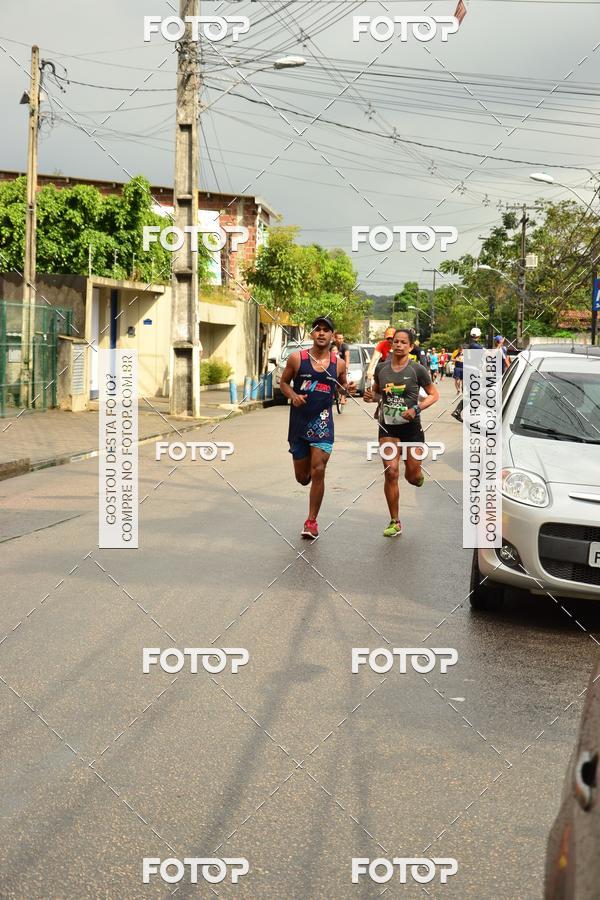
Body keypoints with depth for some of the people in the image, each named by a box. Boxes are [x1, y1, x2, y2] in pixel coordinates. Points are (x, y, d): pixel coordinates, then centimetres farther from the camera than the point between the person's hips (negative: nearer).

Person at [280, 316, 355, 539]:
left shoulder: (338, 363, 1)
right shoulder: (297, 358, -4)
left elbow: (342, 384, 18)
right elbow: (283, 382, 7)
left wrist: (348, 387, -5)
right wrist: (293, 395, -13)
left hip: (322, 422, -1)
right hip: (299, 422, 1)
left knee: (318, 472, -11)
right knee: (302, 477, 9)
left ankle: (312, 521, 3)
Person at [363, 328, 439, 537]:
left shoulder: (417, 370, -5)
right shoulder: (381, 369, 3)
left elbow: (434, 395, 0)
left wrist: (416, 408, -15)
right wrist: (371, 397, -5)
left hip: (411, 428, -1)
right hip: (388, 427, 2)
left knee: (412, 476, 2)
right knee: (391, 472, -9)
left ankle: (417, 475, 44)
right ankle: (395, 522, 2)